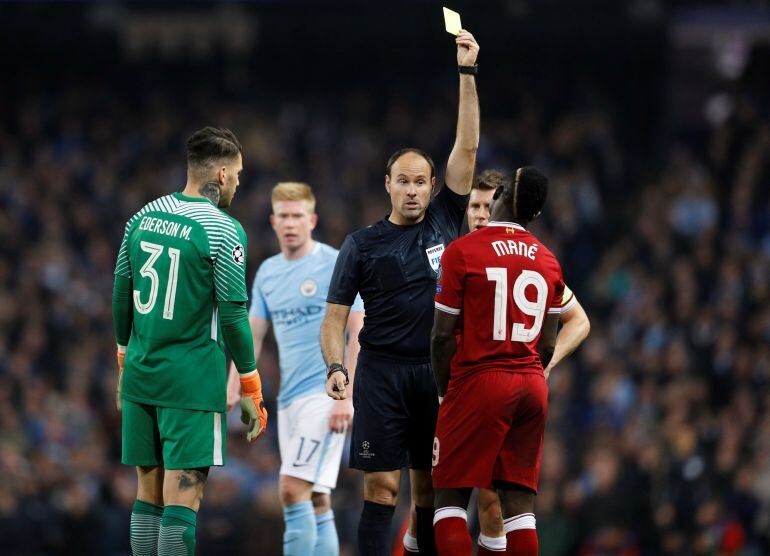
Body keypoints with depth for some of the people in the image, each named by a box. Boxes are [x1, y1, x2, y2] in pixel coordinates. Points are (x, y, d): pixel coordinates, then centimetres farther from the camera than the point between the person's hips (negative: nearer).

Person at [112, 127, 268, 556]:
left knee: (149, 493, 12)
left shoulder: (143, 218, 7)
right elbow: (233, 316, -11)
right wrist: (251, 391, -3)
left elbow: (121, 298, 12)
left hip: (140, 376, 6)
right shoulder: (223, 231, -11)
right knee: (182, 498, -7)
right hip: (192, 383, -6)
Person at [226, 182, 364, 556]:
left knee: (293, 489, -17)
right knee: (315, 500, 7)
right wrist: (232, 389, 4)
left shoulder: (335, 265, -6)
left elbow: (358, 333, -9)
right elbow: (252, 337, 16)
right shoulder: (267, 272, 14)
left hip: (325, 395, -7)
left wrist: (346, 397, -15)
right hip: (289, 397, 7)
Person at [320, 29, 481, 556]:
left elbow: (467, 147, 4)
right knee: (382, 486, -7)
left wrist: (467, 73, -2)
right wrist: (335, 367, -14)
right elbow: (335, 316, 4)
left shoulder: (443, 222, 9)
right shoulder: (363, 244, 5)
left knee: (431, 487, 4)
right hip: (383, 371, -2)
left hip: (437, 372, 2)